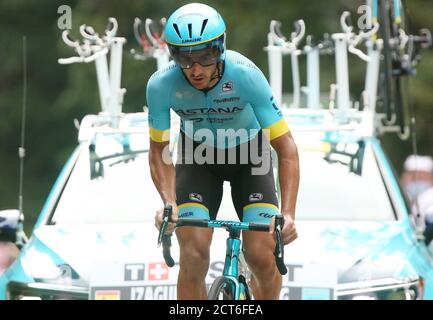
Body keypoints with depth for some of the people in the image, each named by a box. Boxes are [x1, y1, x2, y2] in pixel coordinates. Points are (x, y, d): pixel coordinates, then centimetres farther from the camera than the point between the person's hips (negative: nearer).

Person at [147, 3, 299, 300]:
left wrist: (288, 213, -39)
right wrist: (169, 203, -31)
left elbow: (286, 148, -28)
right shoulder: (161, 85, -28)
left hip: (248, 153, -1)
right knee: (193, 255, -18)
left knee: (262, 255, -14)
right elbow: (159, 152, -13)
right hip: (197, 156, 1)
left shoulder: (246, 75, -33)